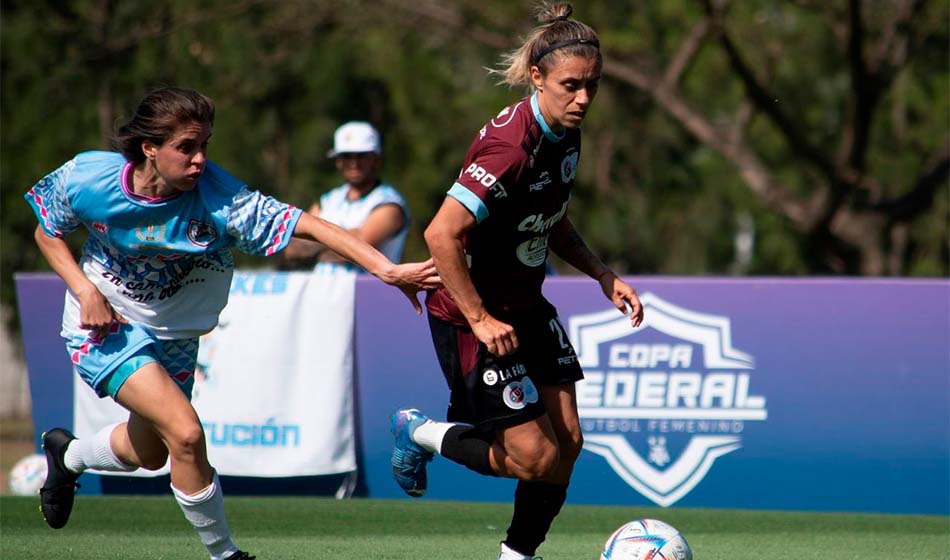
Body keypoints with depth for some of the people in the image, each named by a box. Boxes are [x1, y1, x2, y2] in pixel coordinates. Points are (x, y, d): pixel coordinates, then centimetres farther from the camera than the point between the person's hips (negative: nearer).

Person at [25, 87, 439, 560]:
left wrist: (387, 270, -48)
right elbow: (48, 232, -3)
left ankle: (67, 455, 54)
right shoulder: (88, 179, -23)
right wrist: (85, 290, -20)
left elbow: (305, 225, -37)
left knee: (149, 454, 21)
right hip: (105, 325, -3)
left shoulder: (218, 198, -28)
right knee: (186, 433, -22)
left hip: (172, 335, 3)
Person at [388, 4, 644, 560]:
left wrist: (603, 274, 5)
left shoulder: (565, 133, 1)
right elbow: (442, 235, -30)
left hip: (527, 307, 9)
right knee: (535, 457, -8)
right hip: (472, 314, -9)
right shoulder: (512, 147, -27)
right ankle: (421, 433, 15)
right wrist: (479, 320, -26)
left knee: (567, 441, 2)